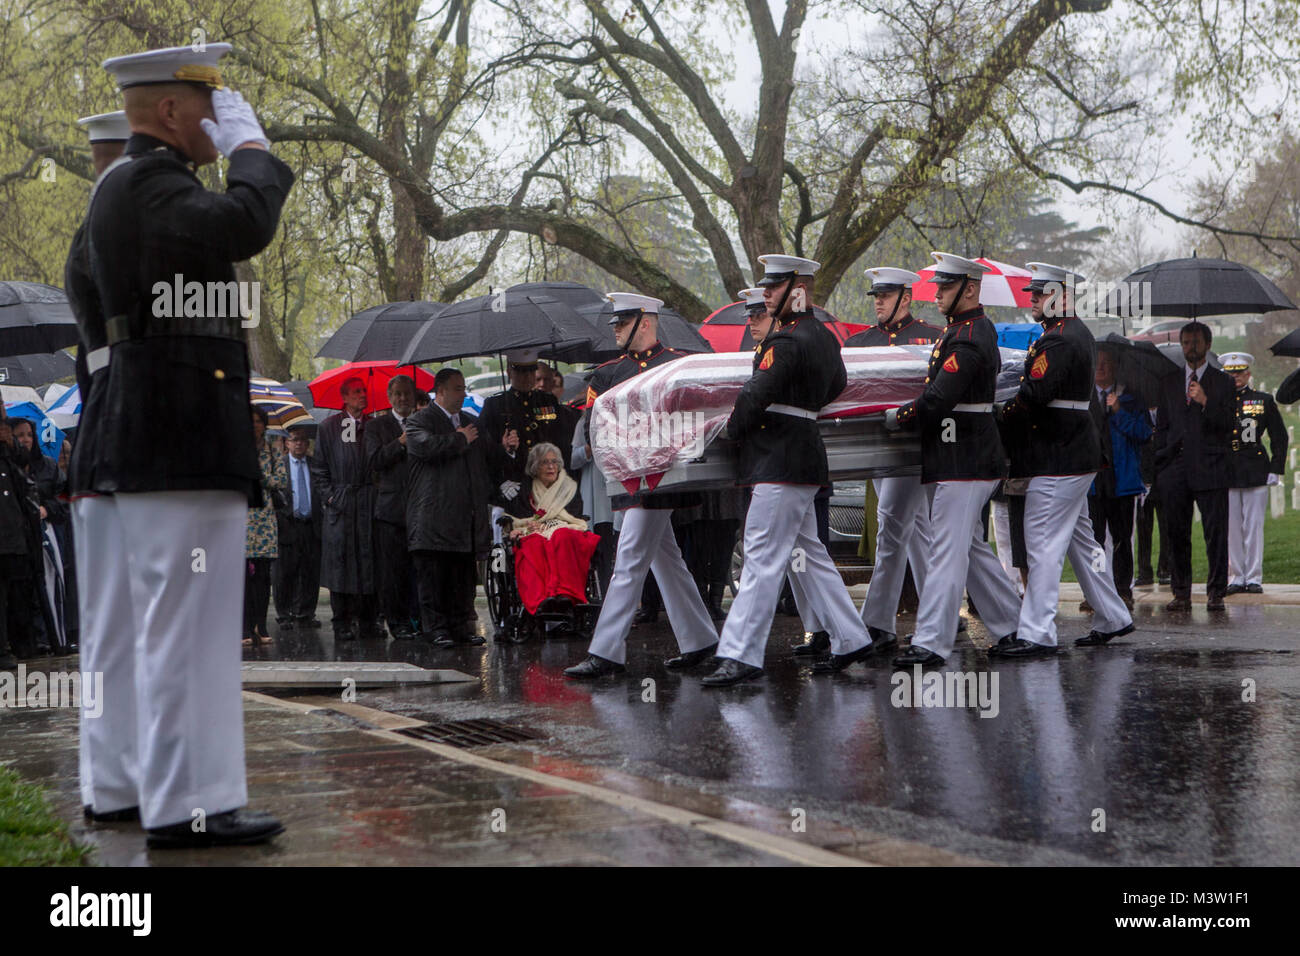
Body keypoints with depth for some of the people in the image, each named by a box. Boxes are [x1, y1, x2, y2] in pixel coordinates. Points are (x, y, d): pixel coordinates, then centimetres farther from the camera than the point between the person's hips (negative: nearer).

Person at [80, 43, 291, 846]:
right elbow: (245, 225, -28)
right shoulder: (153, 184, -13)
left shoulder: (119, 187, 21)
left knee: (123, 625, 14)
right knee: (185, 626, -9)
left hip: (125, 442, 11)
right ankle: (188, 803, -8)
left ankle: (119, 784, 22)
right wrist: (250, 144, -14)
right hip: (182, 445, -11)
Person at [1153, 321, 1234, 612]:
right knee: (1176, 534, 3)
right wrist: (1160, 465, 9)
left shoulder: (1222, 382, 8)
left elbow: (1227, 424, -2)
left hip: (1210, 468, -3)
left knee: (1216, 533, -5)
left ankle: (1216, 592, 2)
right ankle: (1181, 593, 9)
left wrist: (1205, 402, -16)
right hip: (1176, 470, 3)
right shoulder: (1170, 383, 17)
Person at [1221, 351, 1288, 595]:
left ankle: (1254, 578, 5)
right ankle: (1236, 578, 9)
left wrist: (1276, 469, 2)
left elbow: (1280, 437, 10)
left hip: (1256, 472, -1)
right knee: (1231, 528, 2)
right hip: (1226, 473, 1)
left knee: (1253, 527, -2)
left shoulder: (1264, 400, 7)